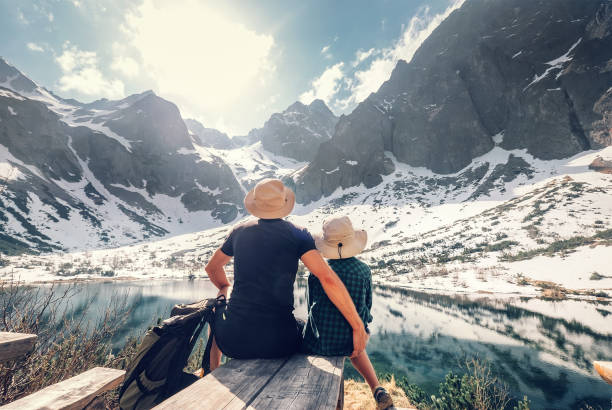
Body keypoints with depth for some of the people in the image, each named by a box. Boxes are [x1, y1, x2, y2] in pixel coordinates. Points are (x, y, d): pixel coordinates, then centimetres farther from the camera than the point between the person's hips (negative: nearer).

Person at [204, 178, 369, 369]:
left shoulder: (239, 231, 5)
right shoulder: (298, 234, -5)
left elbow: (212, 267, 20)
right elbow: (327, 278, -17)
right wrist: (358, 326, -10)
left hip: (234, 341, 3)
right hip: (278, 344, -2)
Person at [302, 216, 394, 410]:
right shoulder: (364, 270, -9)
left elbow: (312, 306, -2)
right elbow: (366, 307, 2)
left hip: (318, 342, -3)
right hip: (351, 341, 3)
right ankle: (377, 390, 26)